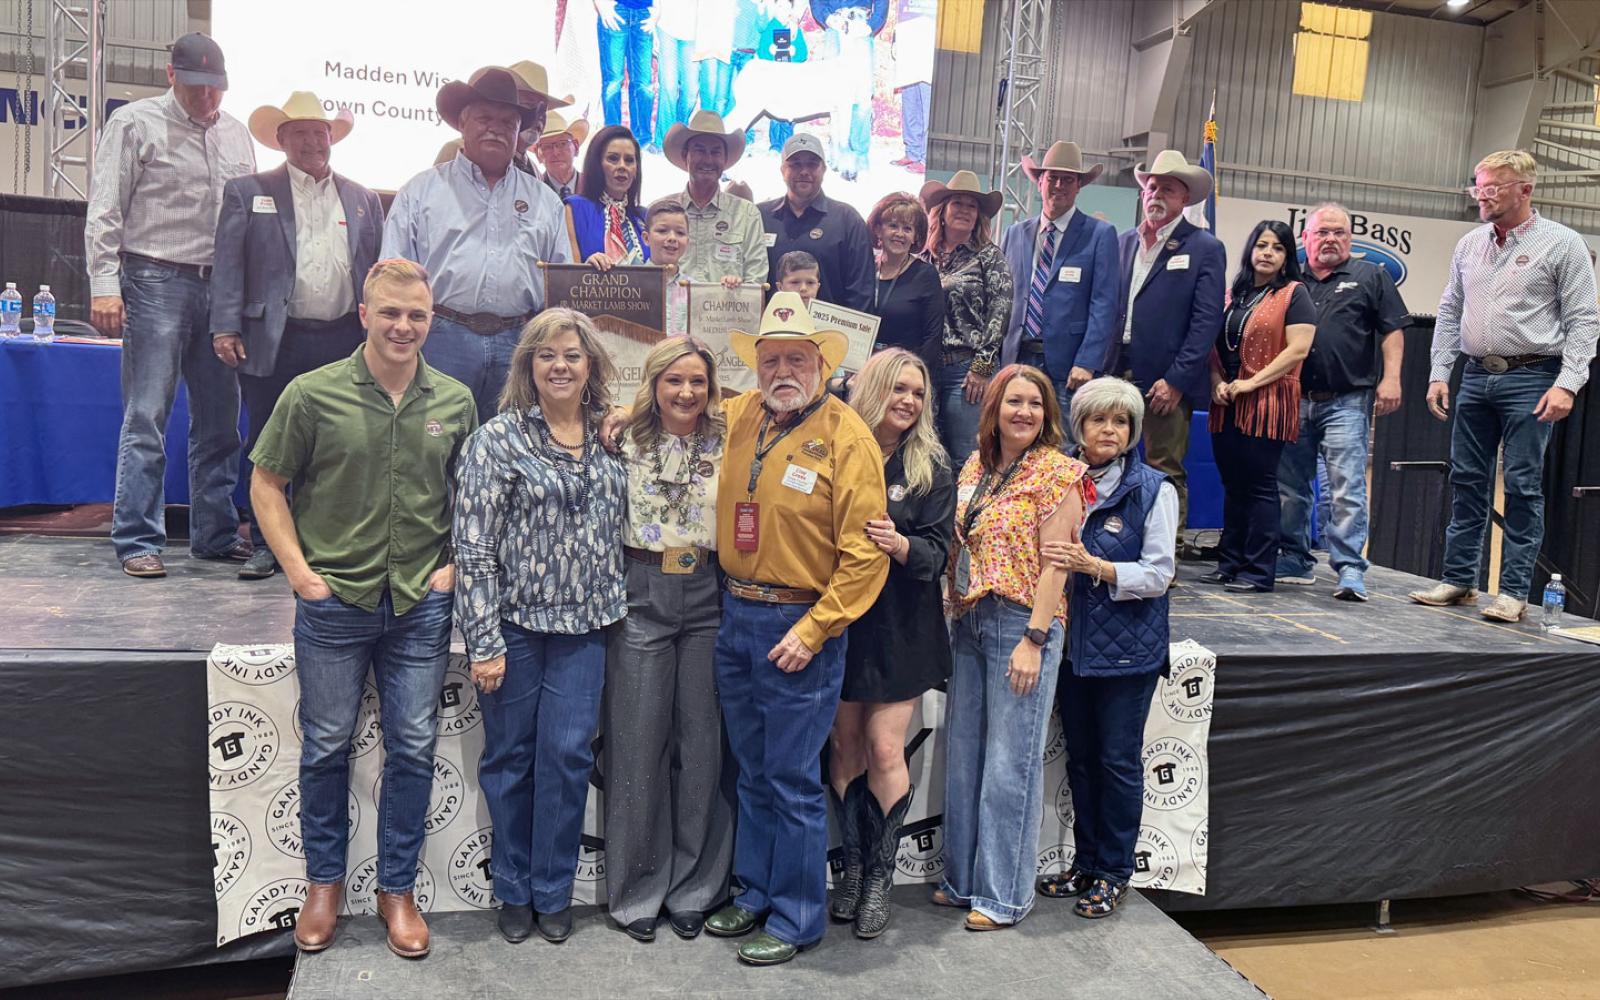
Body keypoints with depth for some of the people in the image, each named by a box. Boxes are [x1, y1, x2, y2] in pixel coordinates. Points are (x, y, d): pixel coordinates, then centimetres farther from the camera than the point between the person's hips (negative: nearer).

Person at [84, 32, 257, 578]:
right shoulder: (135, 123, 0)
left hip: (222, 287, 5)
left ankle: (215, 533, 18)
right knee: (147, 416, -5)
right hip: (157, 282, -5)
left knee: (220, 419, 8)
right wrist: (104, 285, -12)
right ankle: (137, 541, 1)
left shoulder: (236, 134, 14)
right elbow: (105, 211, -4)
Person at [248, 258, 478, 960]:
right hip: (334, 603, -1)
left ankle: (397, 889, 24)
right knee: (327, 746, 11)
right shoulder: (313, 394, -6)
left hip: (421, 606, 2)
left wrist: (455, 564, 1)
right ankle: (324, 882, 30)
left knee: (413, 749, 7)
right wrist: (300, 571, -7)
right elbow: (267, 485, 0)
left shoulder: (455, 401, 1)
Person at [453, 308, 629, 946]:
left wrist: (615, 611, 8)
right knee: (510, 756, 9)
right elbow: (473, 546, -9)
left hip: (582, 629, 3)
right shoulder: (497, 440, -6)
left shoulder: (610, 440, 7)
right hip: (513, 626, -3)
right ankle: (513, 890, 26)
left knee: (569, 756, 4)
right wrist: (483, 641, -13)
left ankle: (553, 892, 21)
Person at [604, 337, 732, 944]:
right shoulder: (626, 442, 2)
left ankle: (694, 889, 20)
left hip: (708, 597, 1)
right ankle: (636, 890, 18)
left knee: (703, 741, 5)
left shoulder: (727, 445, 5)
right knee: (638, 742, 4)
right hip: (642, 595, -1)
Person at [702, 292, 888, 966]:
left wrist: (811, 632, -17)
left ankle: (796, 919, 18)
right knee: (752, 774, 19)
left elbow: (865, 552, -16)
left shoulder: (846, 436, -13)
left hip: (799, 627, -6)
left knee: (793, 782, 3)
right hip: (735, 617, 6)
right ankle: (754, 894, 35)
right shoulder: (736, 417, 4)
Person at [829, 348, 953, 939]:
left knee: (885, 749, -2)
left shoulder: (931, 468, -1)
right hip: (841, 621, 1)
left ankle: (880, 877, 12)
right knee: (844, 745, 7)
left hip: (900, 628, -1)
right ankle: (852, 866, 20)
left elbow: (938, 553, -6)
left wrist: (899, 544, -25)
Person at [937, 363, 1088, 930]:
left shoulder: (1057, 473, -7)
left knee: (1010, 762, -1)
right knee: (963, 755, 13)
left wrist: (1033, 640, -17)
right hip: (967, 623, 7)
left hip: (1023, 626, -7)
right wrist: (951, 619, 9)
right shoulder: (974, 468, 12)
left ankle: (1004, 894, 13)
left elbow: (1055, 564, -12)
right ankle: (963, 878, 27)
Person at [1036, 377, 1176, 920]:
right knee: (1080, 756, 14)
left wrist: (1094, 566, -24)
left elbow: (1159, 573, -11)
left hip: (1127, 647, -4)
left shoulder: (1153, 489, -7)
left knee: (1119, 759, 4)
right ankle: (1085, 863, 29)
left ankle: (1113, 873, 19)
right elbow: (1045, 558, 15)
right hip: (1072, 643, 4)